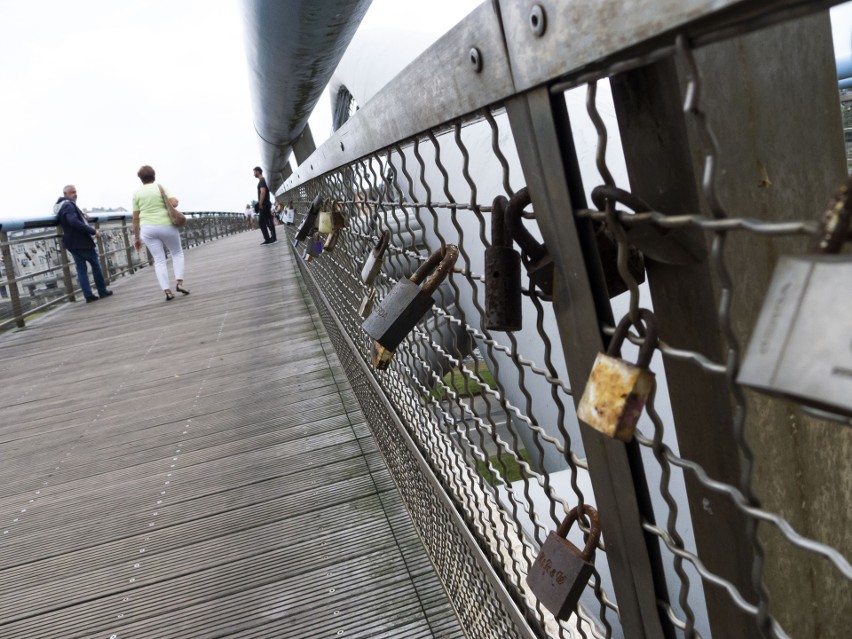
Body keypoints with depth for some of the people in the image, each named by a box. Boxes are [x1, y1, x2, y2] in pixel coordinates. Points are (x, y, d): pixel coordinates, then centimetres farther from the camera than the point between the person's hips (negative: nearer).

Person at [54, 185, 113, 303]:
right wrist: (93, 231, -29)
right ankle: (102, 291, 12)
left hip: (71, 243, 9)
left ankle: (88, 295, 3)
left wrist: (80, 215, 29)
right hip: (81, 241, -9)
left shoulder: (59, 206, 15)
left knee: (81, 268, 7)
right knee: (95, 264, 6)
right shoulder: (69, 205, -17)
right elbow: (74, 222, -31)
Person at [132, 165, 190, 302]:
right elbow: (174, 203, -16)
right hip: (166, 226, -2)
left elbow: (135, 218, 5)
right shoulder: (161, 187, -1)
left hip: (148, 229, 2)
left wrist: (137, 238, 12)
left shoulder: (137, 193, 6)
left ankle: (167, 291, -7)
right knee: (177, 253, 18)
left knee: (159, 260, 4)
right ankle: (179, 283, 1)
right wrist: (175, 200, 8)